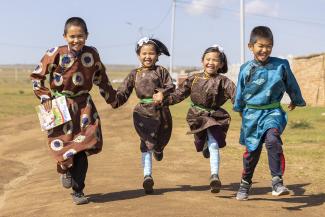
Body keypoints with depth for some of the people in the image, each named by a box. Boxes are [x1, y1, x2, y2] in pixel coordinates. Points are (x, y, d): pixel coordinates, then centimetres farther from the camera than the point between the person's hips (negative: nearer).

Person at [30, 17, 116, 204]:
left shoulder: (92, 54, -1)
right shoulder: (56, 54, -11)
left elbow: (101, 77, 15)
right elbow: (37, 76, -1)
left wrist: (112, 97, 22)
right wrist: (45, 97, -7)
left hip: (83, 105, 2)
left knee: (83, 148, -5)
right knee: (63, 145, -5)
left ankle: (78, 191, 8)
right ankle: (65, 170, 32)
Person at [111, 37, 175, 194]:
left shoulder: (161, 71, 5)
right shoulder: (134, 74, 10)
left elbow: (171, 87, -4)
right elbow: (123, 92, 7)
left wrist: (162, 93, -24)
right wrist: (115, 101, -11)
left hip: (161, 111, 0)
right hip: (143, 112, 0)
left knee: (161, 141, 14)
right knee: (147, 144, -7)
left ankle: (158, 149, 50)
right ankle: (147, 176, -12)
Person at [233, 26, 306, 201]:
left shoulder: (281, 65, -6)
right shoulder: (246, 69, -3)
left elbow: (292, 85, 12)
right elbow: (240, 92, 14)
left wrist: (296, 101, 26)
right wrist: (240, 109, 26)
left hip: (272, 112, -2)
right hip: (251, 114, 2)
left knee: (272, 139, -30)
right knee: (251, 150, 12)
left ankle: (277, 181, -27)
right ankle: (245, 184, 34)